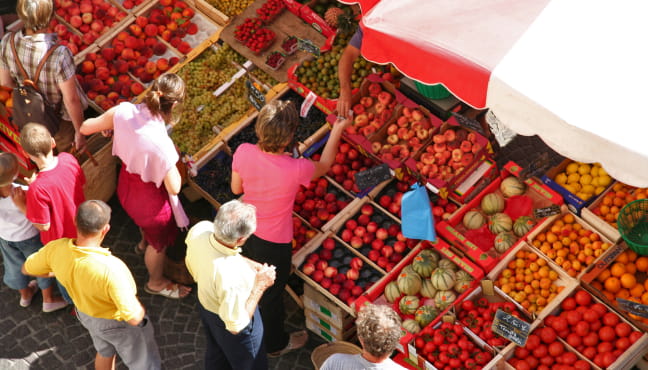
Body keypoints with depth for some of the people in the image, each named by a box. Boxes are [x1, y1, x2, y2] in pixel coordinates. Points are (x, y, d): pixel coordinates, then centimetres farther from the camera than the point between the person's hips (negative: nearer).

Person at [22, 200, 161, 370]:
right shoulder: (111, 268, -44)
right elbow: (134, 318, -36)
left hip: (86, 315, 6)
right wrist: (139, 307, -14)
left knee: (105, 352, 35)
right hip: (120, 323, -6)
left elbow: (27, 269, -4)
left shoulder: (56, 249, -27)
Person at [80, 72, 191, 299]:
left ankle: (145, 243, 73)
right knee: (160, 242, 27)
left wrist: (109, 126, 11)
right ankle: (156, 282, 54)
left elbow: (85, 128, -9)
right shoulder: (161, 144, -41)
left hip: (126, 183, 6)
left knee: (145, 221, 41)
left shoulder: (124, 111, -25)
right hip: (150, 196, -6)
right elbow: (174, 187, -28)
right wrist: (175, 158, -13)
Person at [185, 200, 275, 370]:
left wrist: (246, 263, -8)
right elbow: (236, 326, -31)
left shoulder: (200, 229, -29)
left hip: (204, 302, 6)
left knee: (215, 352, 36)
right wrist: (260, 285, -25)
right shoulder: (231, 278, -47)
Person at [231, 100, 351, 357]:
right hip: (273, 242, -4)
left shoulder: (243, 152, -25)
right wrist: (337, 131, 0)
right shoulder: (296, 169, -35)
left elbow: (236, 188, -5)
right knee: (272, 292, 22)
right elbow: (324, 165, -10)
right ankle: (275, 343, 48)